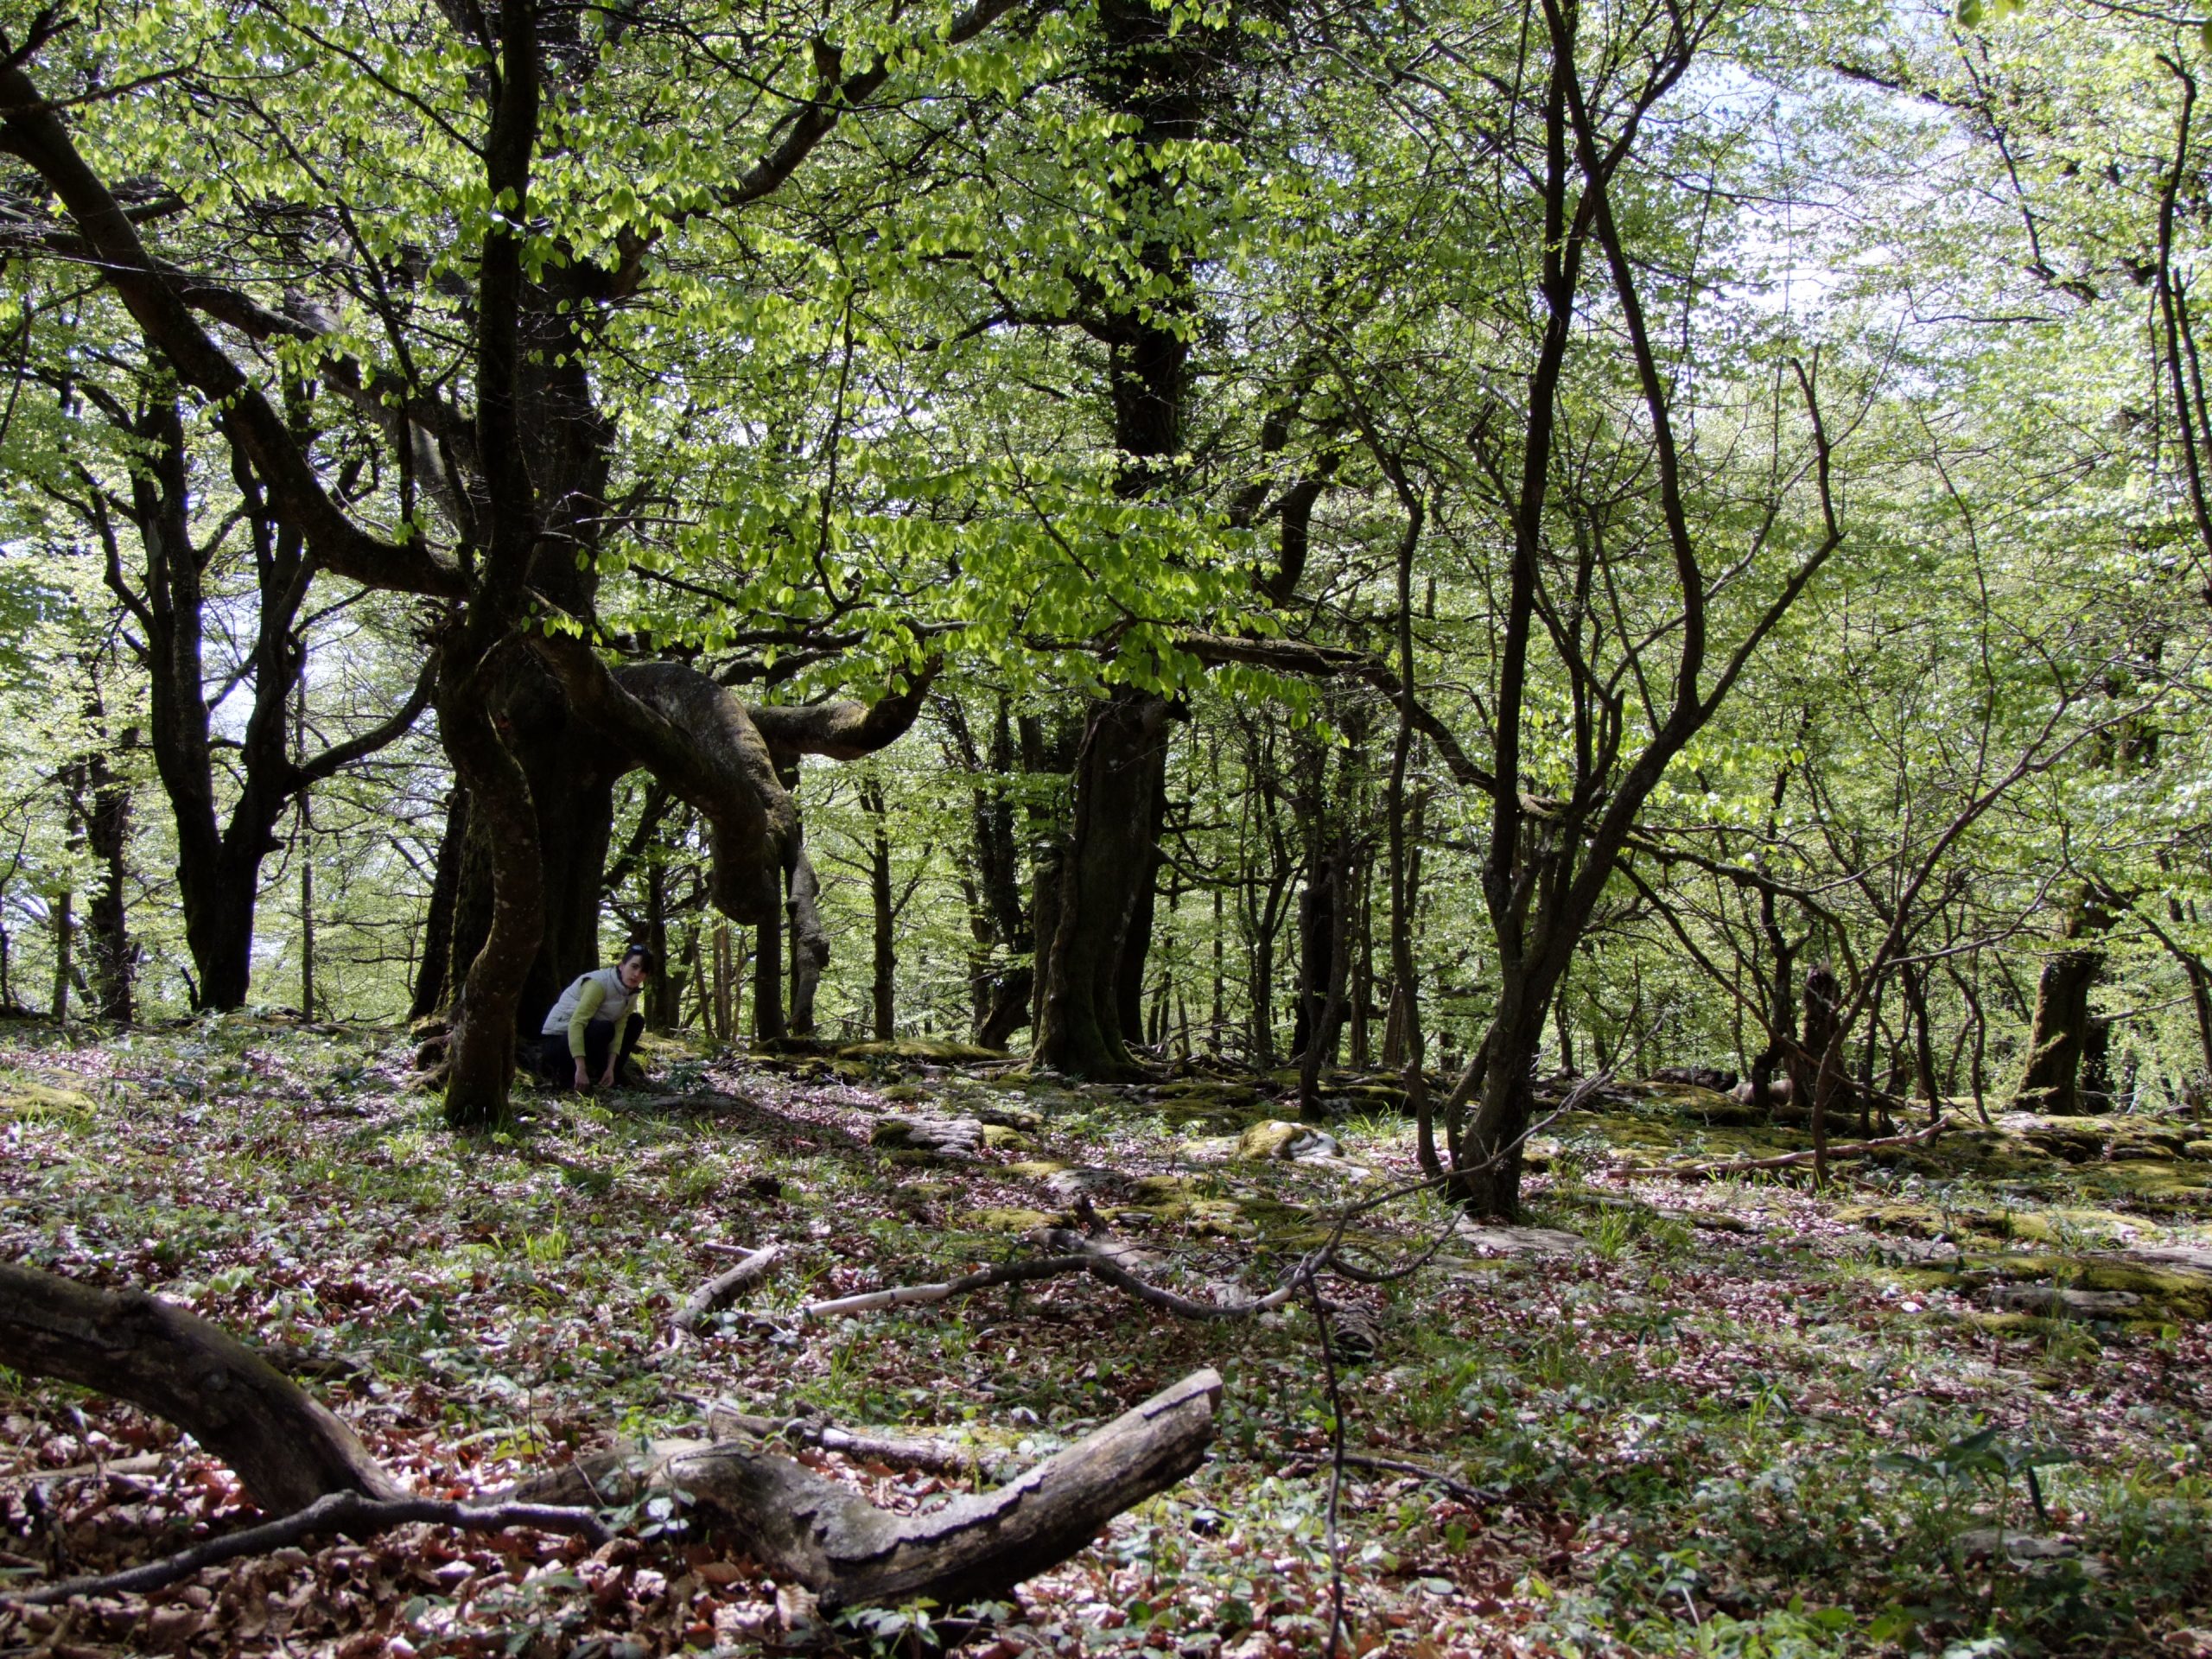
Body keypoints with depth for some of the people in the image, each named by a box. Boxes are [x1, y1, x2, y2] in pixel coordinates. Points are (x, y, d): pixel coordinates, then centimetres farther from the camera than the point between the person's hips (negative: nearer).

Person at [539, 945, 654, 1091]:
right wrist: (581, 1070, -38)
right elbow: (576, 1023, -33)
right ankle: (561, 1070, -14)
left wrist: (610, 1068, -19)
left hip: (585, 1036, 8)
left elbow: (619, 1030, -6)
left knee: (635, 1021, 2)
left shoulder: (632, 993, -1)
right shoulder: (599, 983, -25)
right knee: (604, 1028, -33)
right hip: (557, 1040, -8)